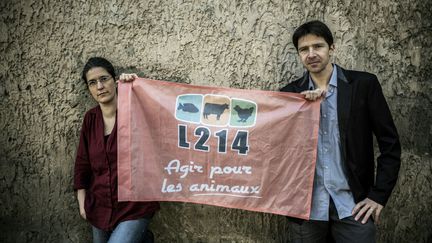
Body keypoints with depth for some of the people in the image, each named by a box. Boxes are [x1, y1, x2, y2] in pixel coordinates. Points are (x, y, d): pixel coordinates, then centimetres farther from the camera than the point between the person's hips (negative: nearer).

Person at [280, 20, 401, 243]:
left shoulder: (364, 84, -2)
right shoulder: (291, 93, 4)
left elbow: (390, 143, 0)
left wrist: (379, 196, -5)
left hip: (352, 204, -1)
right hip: (306, 205, 2)